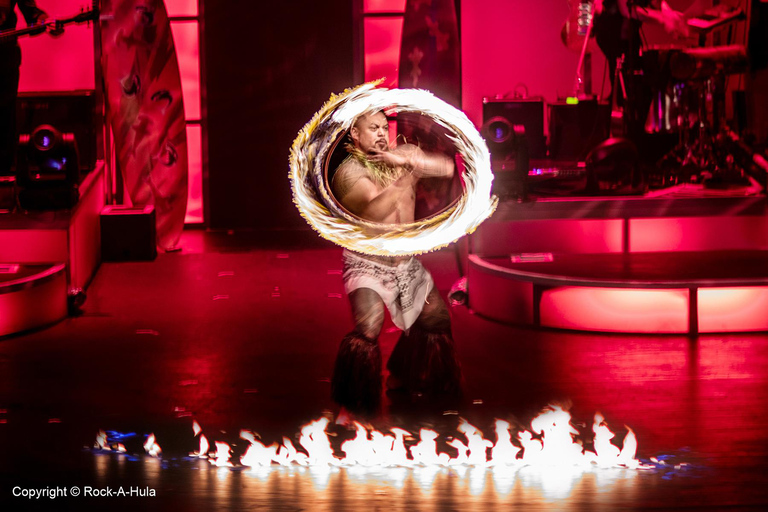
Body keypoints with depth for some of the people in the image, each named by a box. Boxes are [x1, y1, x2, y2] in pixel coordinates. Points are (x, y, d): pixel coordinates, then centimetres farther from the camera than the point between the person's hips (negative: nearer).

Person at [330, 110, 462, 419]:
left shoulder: (403, 154, 0)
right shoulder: (349, 171, -19)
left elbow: (447, 168, -13)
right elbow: (374, 211, -36)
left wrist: (403, 160, -24)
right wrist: (409, 175, -46)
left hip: (407, 264, 7)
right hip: (368, 266, -7)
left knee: (436, 318, 18)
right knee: (368, 330, -27)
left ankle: (401, 379, 39)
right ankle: (352, 405, -13)